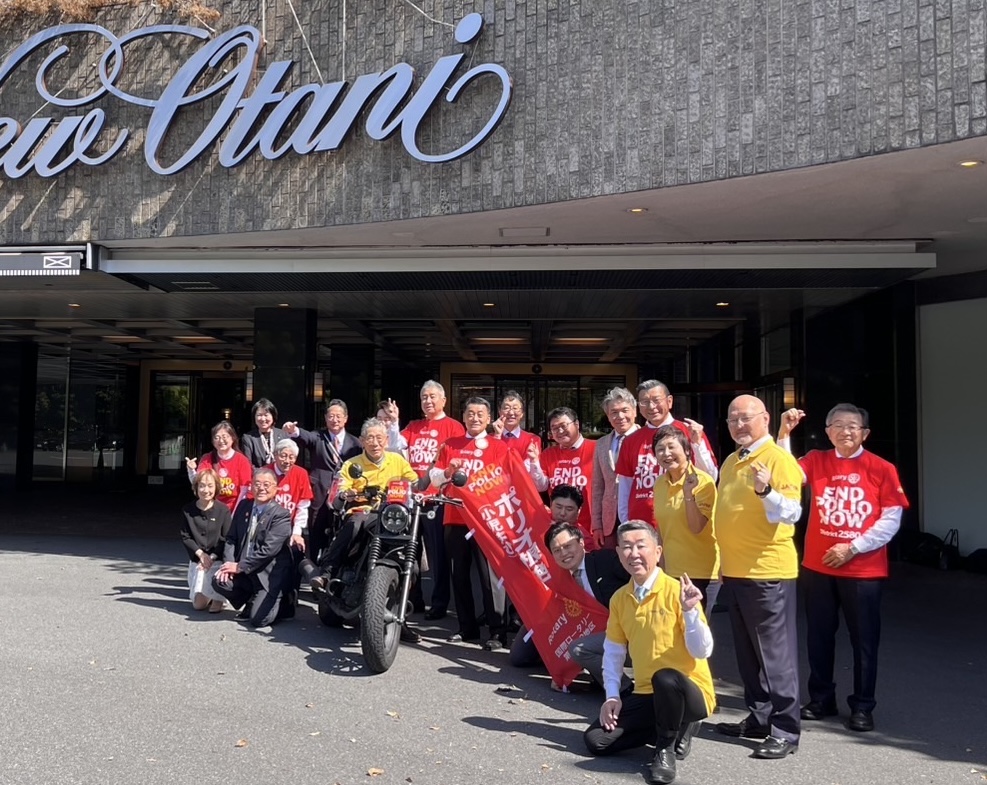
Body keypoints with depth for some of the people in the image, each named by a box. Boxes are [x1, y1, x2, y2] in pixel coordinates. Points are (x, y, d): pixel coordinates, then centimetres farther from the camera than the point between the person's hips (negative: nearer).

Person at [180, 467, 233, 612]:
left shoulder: (223, 510, -6)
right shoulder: (187, 510, 0)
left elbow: (226, 539, -6)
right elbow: (185, 537, 1)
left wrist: (212, 557, -14)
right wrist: (200, 553, -11)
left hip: (218, 559, -2)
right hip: (197, 559, 2)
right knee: (198, 604, -3)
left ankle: (218, 598, 5)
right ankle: (213, 593, 33)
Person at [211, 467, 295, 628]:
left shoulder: (281, 515, -12)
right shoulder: (243, 506, 7)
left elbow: (268, 549, -19)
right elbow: (232, 538, 8)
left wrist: (240, 566, -18)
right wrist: (229, 563, -9)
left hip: (270, 575, -6)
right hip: (245, 572, 6)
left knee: (258, 619, -18)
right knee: (219, 581, -17)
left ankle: (283, 603, 15)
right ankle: (253, 601, 9)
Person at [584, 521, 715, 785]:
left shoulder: (677, 591, -14)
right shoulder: (619, 598, 4)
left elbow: (702, 651, -16)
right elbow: (613, 651, 11)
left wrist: (690, 611, -31)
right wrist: (612, 696, 0)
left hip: (691, 692, -6)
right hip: (646, 695, 6)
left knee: (665, 679, -40)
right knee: (596, 739, -9)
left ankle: (666, 748, -9)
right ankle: (674, 729, 10)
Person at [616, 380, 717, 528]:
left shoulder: (689, 431, 0)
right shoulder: (631, 441, 10)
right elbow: (625, 485, 13)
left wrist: (697, 443, -15)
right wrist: (624, 522, 8)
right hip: (639, 526, 3)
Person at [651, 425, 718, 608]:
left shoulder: (703, 482, -12)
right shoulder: (660, 483, 5)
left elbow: (697, 528, -18)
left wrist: (688, 493, -27)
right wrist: (661, 564, 14)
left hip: (702, 573, -5)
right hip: (672, 572, 5)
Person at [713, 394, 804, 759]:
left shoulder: (778, 458, -10)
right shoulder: (730, 462, 14)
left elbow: (792, 512, -19)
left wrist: (766, 491, -37)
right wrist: (723, 559, 20)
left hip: (767, 571, -8)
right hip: (734, 570, 8)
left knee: (775, 651, -2)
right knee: (747, 651, 16)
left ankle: (785, 731, 5)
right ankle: (759, 717, 27)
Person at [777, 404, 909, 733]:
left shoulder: (882, 469, -4)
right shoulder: (816, 461, 4)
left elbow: (891, 519, -7)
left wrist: (852, 548, -13)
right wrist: (784, 433, -21)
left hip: (864, 570, -2)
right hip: (817, 567, 3)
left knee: (864, 640, 6)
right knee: (819, 636, 12)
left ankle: (862, 706, 19)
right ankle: (821, 699, 27)